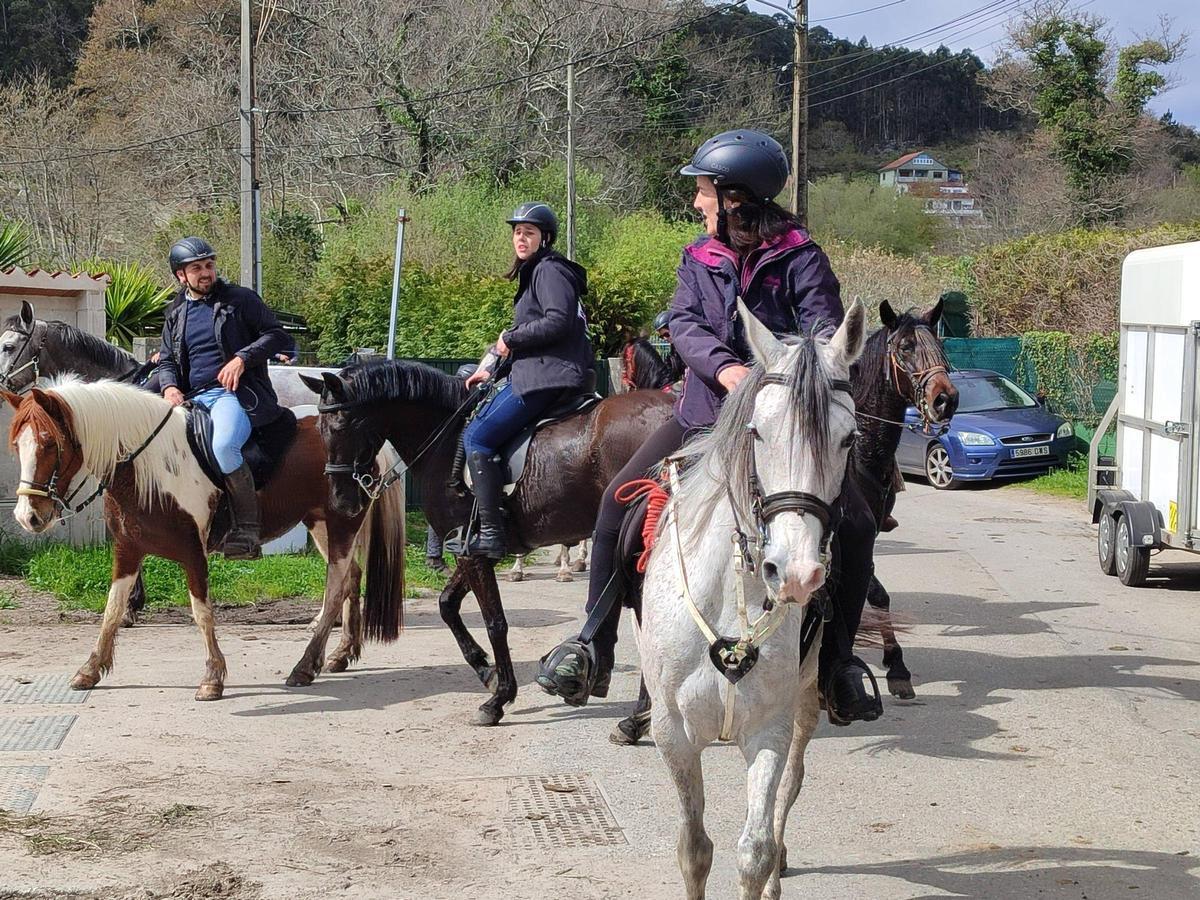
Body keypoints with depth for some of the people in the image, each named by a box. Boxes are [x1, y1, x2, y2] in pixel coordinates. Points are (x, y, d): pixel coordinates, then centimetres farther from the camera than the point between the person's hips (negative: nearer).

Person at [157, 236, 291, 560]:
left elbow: (278, 337, 2)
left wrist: (243, 357, -13)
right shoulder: (175, 313, 21)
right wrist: (169, 386, 2)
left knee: (223, 446, -36)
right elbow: (166, 360, 25)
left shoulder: (240, 299, 6)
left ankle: (247, 531, -25)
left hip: (237, 393, -6)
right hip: (193, 399, 6)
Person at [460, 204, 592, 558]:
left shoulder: (550, 270, -9)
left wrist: (511, 339, -13)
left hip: (548, 377, -11)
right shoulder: (532, 273, 23)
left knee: (478, 437, -15)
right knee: (472, 431, 15)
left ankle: (491, 532, -19)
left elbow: (558, 322, -24)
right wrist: (492, 370, 18)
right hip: (529, 375, 11)